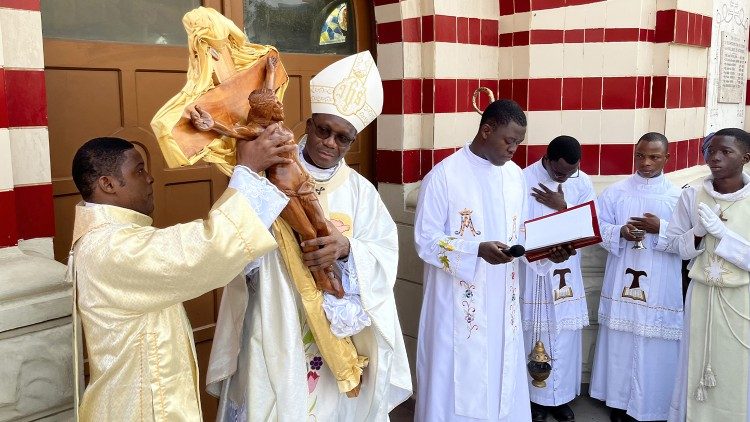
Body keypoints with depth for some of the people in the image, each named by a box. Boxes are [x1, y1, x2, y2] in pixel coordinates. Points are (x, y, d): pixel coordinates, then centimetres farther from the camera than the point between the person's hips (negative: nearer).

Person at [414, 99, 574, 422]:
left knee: (502, 378, 14)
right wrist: (478, 250, -26)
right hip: (459, 304, -5)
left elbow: (520, 234, 14)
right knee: (457, 383, 5)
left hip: (502, 302, 6)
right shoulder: (444, 175, -12)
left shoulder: (515, 175, 7)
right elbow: (425, 240, -14)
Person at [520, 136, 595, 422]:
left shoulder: (583, 183, -1)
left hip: (566, 270, 3)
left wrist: (562, 207, -15)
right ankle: (537, 397, 21)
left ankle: (562, 396, 25)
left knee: (566, 333, 10)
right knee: (536, 333, 5)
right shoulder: (524, 180, -12)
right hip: (533, 269, -3)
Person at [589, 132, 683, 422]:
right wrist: (620, 232, -17)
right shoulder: (616, 191, 3)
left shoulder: (678, 197, 0)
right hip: (622, 283, 1)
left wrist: (661, 229, -18)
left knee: (656, 348, 3)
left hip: (661, 288, -1)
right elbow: (597, 228, 2)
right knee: (620, 344, 9)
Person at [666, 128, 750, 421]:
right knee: (697, 365, 13)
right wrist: (698, 232, -16)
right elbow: (677, 245, 3)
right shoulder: (692, 196, -3)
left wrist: (721, 232, -23)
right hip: (701, 295, 2)